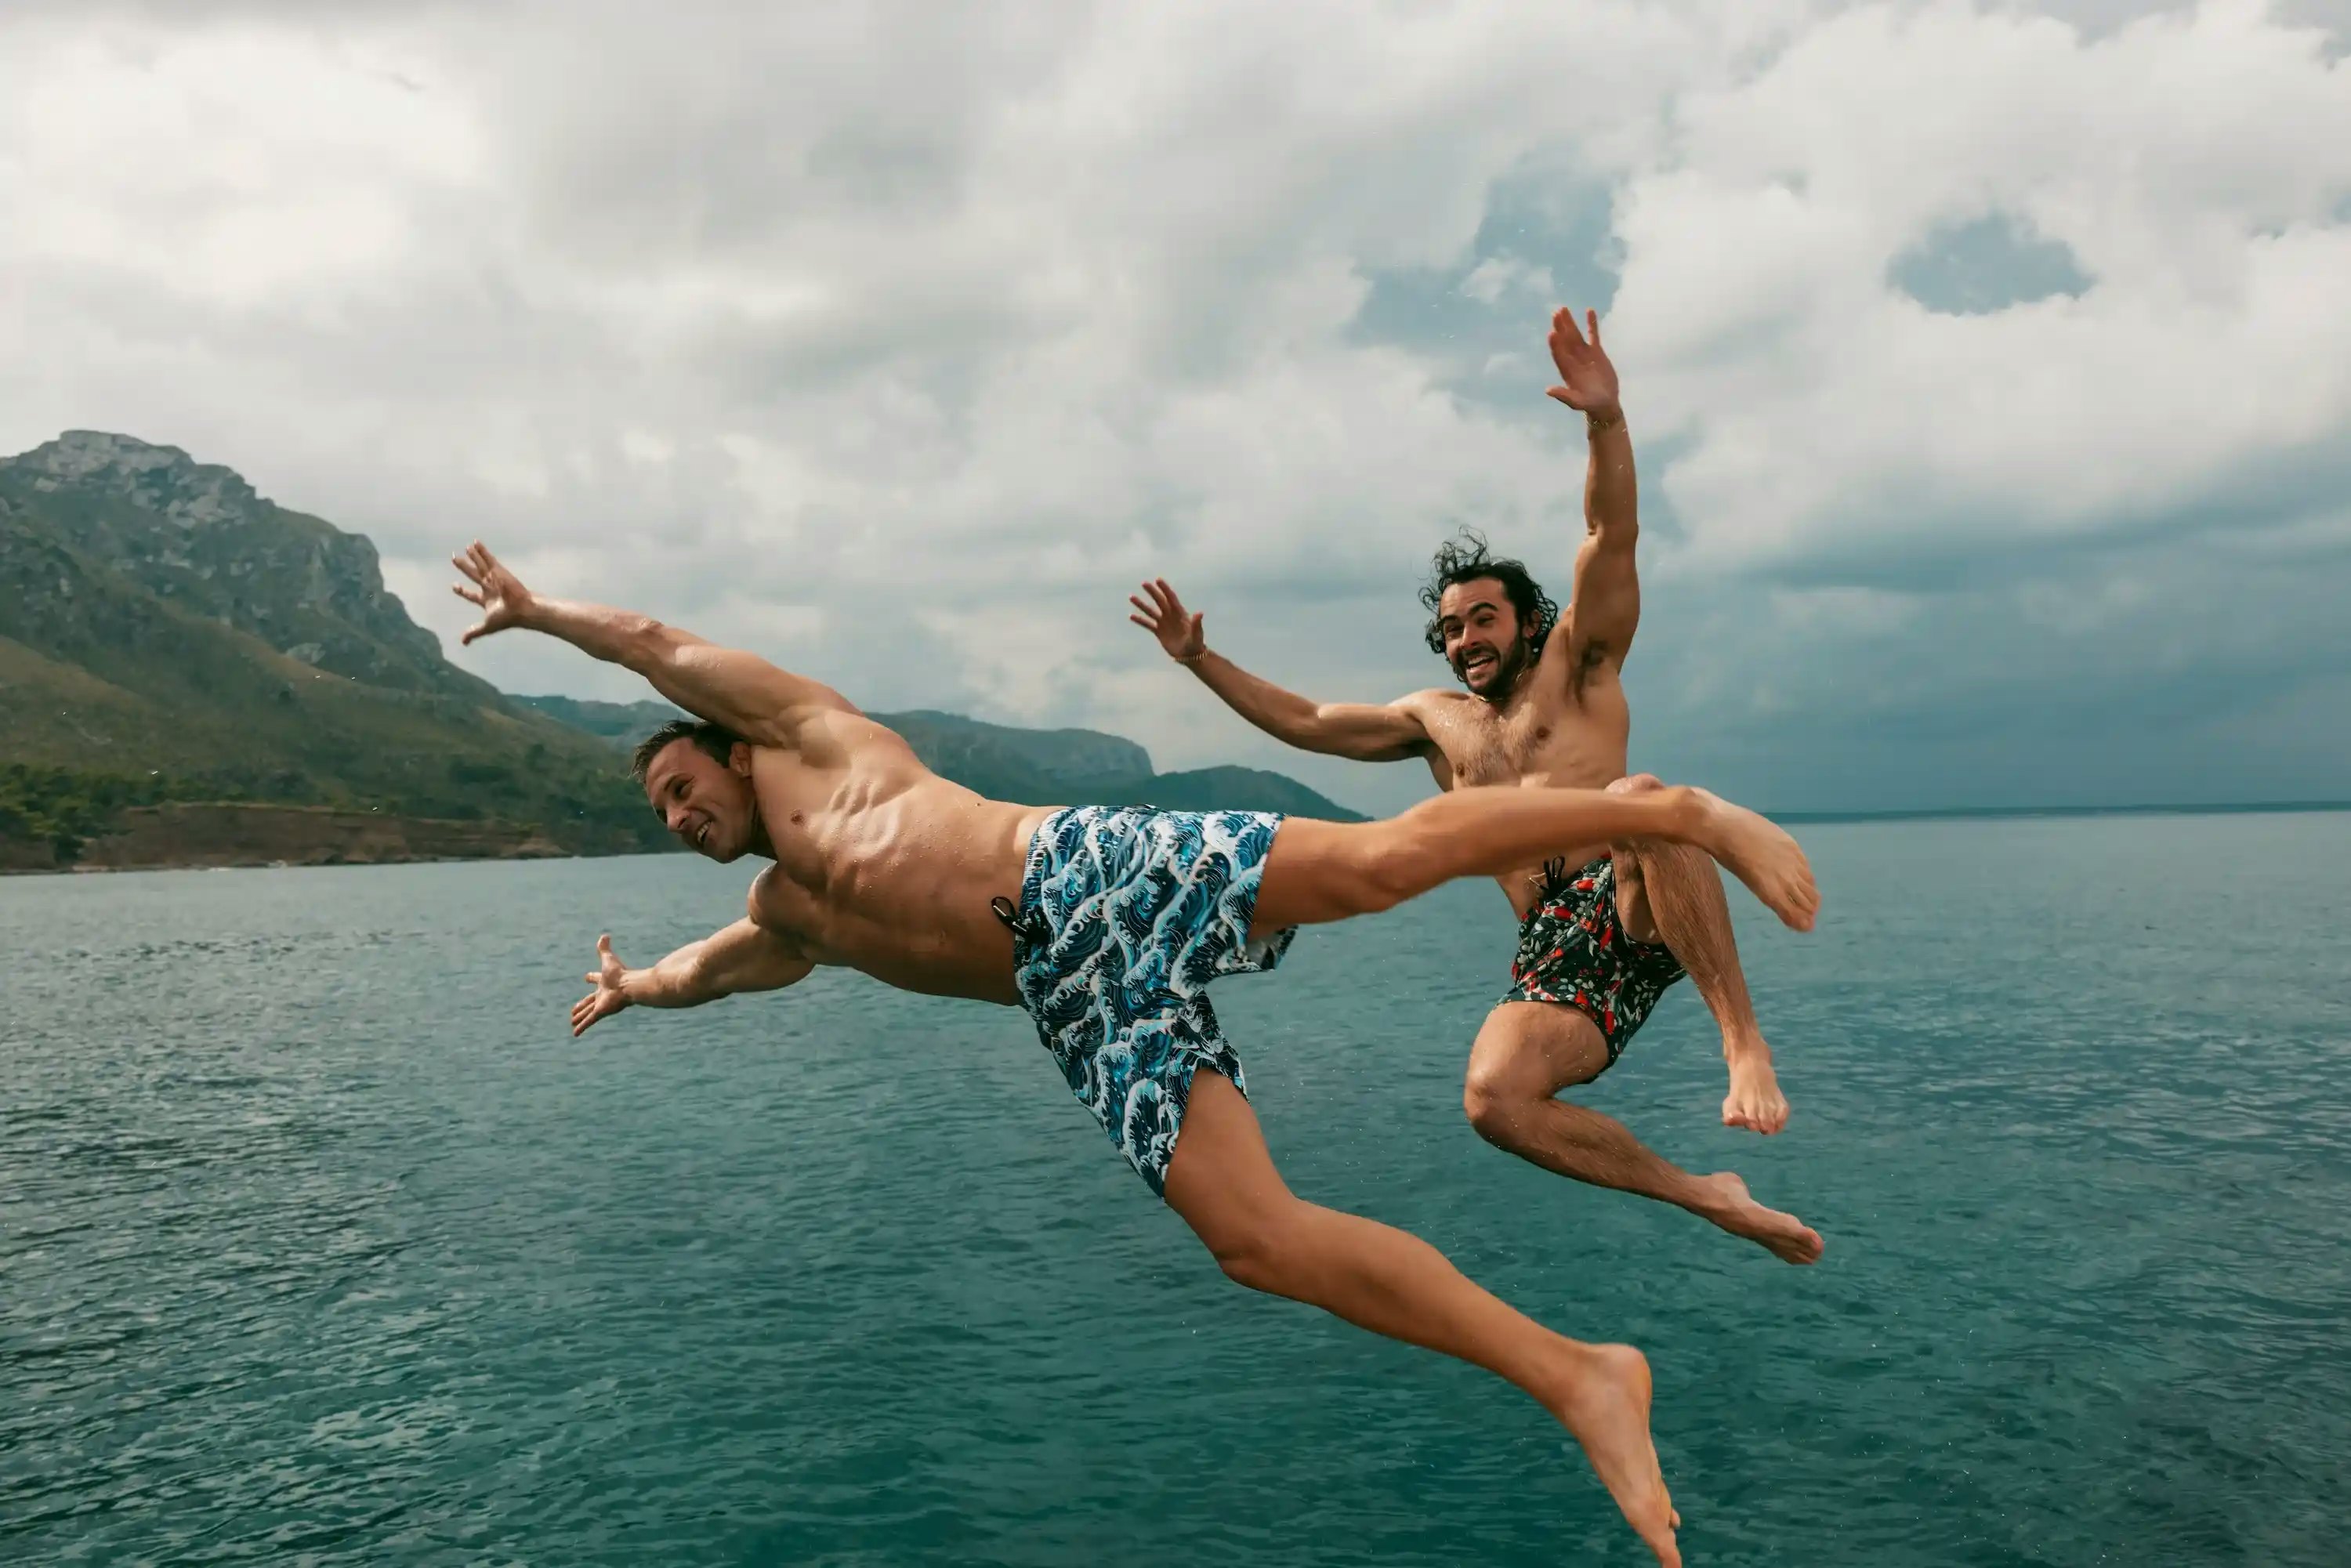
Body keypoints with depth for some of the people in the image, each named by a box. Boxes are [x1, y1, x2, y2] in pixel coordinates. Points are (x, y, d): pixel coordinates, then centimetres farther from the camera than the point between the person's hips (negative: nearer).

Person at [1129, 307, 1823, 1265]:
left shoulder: (1577, 666, 14)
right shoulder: (1436, 720, 27)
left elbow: (1610, 537, -2)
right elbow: (1306, 722, 30)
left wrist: (1605, 420, -18)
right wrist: (1200, 661, 26)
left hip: (1638, 913, -4)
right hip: (1554, 959, 4)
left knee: (1640, 796, -38)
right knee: (1493, 1098, -26)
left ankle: (1744, 1041, -35)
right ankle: (1707, 1198, -7)